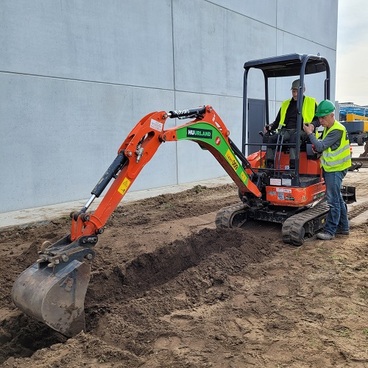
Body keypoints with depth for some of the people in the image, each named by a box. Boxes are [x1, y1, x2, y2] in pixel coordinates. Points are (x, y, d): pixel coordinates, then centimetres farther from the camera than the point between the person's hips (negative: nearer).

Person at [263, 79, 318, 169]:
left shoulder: (311, 102, 16)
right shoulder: (285, 104, 27)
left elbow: (319, 119, 11)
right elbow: (277, 121, 25)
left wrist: (312, 125, -12)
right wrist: (270, 127, 4)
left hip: (302, 131, -3)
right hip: (286, 130, 4)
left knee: (294, 137, -39)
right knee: (271, 138, -28)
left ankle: (293, 167, -47)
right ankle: (269, 166, -34)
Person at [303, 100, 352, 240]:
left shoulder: (337, 130, -19)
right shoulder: (327, 129, 12)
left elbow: (321, 146, -22)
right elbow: (322, 147, 19)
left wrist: (310, 133, -12)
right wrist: (317, 147, -4)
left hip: (335, 169, -10)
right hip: (330, 168, 10)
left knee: (333, 200, -7)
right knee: (337, 199, 16)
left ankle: (330, 230, -3)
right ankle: (343, 227, 27)